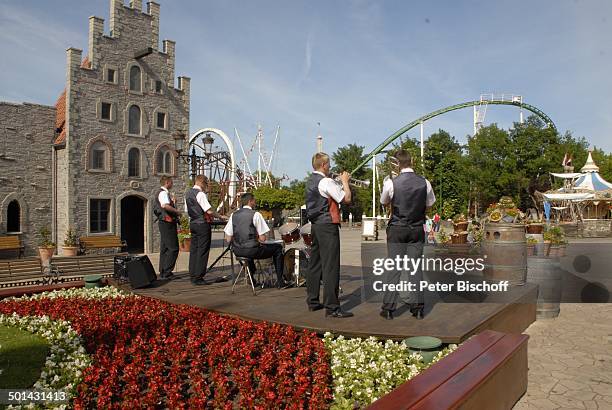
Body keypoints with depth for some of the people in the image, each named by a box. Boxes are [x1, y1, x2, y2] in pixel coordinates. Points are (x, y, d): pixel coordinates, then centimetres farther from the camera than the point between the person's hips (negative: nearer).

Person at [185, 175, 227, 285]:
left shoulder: (188, 194, 13)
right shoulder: (200, 194, -15)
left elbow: (187, 210, 20)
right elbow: (209, 211, -20)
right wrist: (220, 217, -8)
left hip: (192, 223, 9)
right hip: (202, 224, -9)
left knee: (193, 250, 12)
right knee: (202, 251, -4)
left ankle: (192, 276, 18)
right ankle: (198, 277, -1)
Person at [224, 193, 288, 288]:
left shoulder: (233, 215, 5)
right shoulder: (255, 214, -9)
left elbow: (229, 239, 5)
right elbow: (262, 239, -11)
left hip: (237, 251, 6)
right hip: (252, 250, -6)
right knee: (278, 248, 14)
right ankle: (280, 282, 15)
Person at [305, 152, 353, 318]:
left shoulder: (310, 182, 13)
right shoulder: (326, 182, -14)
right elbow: (346, 199, -12)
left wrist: (340, 183, 18)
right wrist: (345, 181, 2)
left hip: (315, 224, 10)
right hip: (328, 225, -9)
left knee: (315, 263, 14)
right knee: (331, 266, -7)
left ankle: (312, 301, 24)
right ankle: (331, 307, -4)